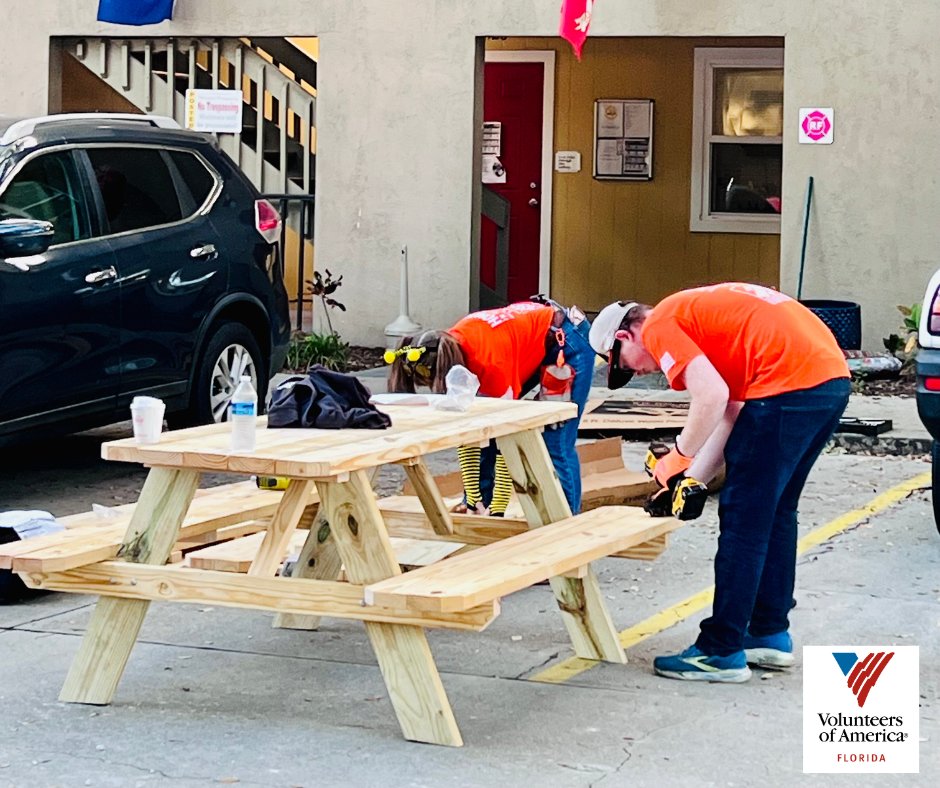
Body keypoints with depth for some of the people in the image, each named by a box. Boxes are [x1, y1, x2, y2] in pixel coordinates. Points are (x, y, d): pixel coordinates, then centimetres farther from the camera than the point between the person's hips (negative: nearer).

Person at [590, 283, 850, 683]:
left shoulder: (659, 327, 1)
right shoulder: (696, 313, 28)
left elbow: (712, 397, -14)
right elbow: (732, 411, 25)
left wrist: (679, 458, 0)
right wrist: (693, 481, 22)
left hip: (789, 383, -10)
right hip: (833, 377, 10)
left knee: (743, 519, -1)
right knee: (776, 512, 21)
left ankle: (722, 653, 5)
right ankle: (770, 634, 29)